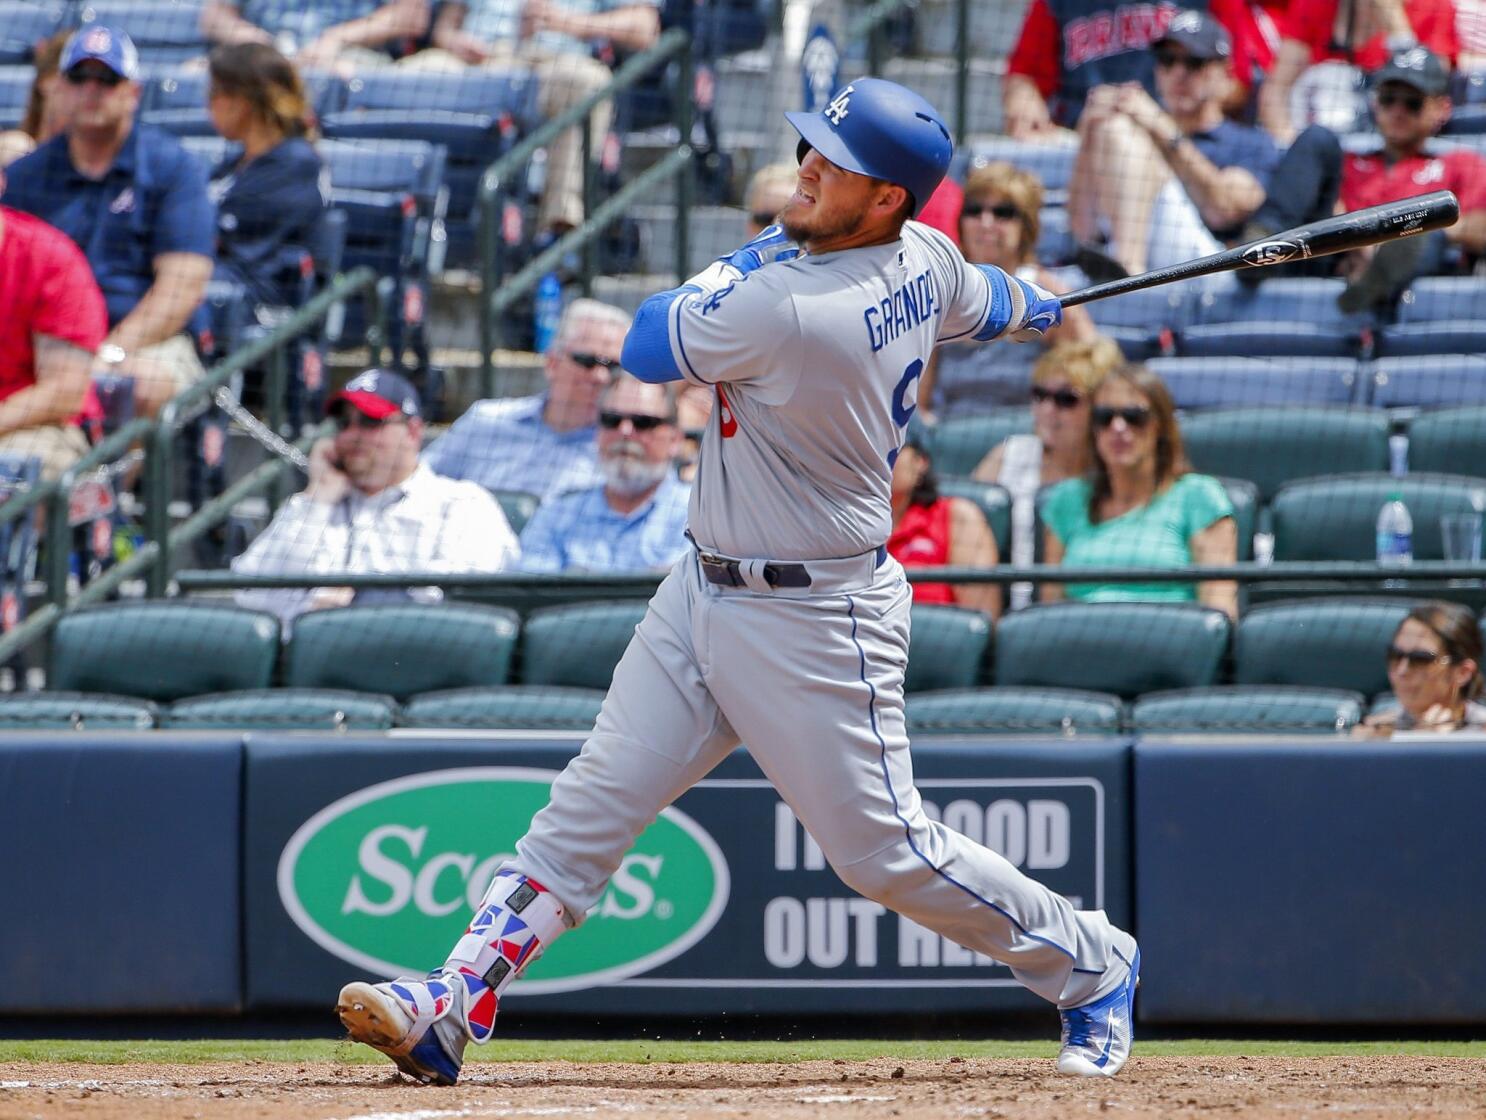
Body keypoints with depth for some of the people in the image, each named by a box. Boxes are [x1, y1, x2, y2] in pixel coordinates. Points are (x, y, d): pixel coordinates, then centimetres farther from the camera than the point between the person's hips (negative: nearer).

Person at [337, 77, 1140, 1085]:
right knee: (593, 803, 3)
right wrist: (1036, 307, 46)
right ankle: (455, 1008, 0)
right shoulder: (925, 259, -2)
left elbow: (648, 347, -15)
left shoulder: (789, 310, -29)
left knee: (884, 847, 1)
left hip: (812, 622, -10)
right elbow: (984, 302, 22)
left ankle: (1093, 965, 22)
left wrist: (752, 258, -2)